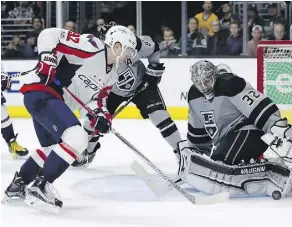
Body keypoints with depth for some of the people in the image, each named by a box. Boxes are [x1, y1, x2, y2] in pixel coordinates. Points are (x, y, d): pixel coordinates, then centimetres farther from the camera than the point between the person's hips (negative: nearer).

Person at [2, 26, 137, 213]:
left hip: (53, 101, 11)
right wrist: (47, 59, -27)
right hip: (41, 94, -11)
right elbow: (50, 34, -16)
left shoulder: (111, 76, 14)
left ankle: (18, 184, 42)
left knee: (53, 148, 27)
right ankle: (41, 186, -19)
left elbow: (97, 98, 20)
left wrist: (101, 115, 0)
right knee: (77, 138, -24)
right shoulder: (92, 46, -14)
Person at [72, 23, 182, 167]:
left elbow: (154, 47, -10)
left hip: (141, 84, -1)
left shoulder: (135, 44, -32)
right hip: (114, 91, 1)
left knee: (159, 115, -16)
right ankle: (88, 152, 26)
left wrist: (154, 68, -11)